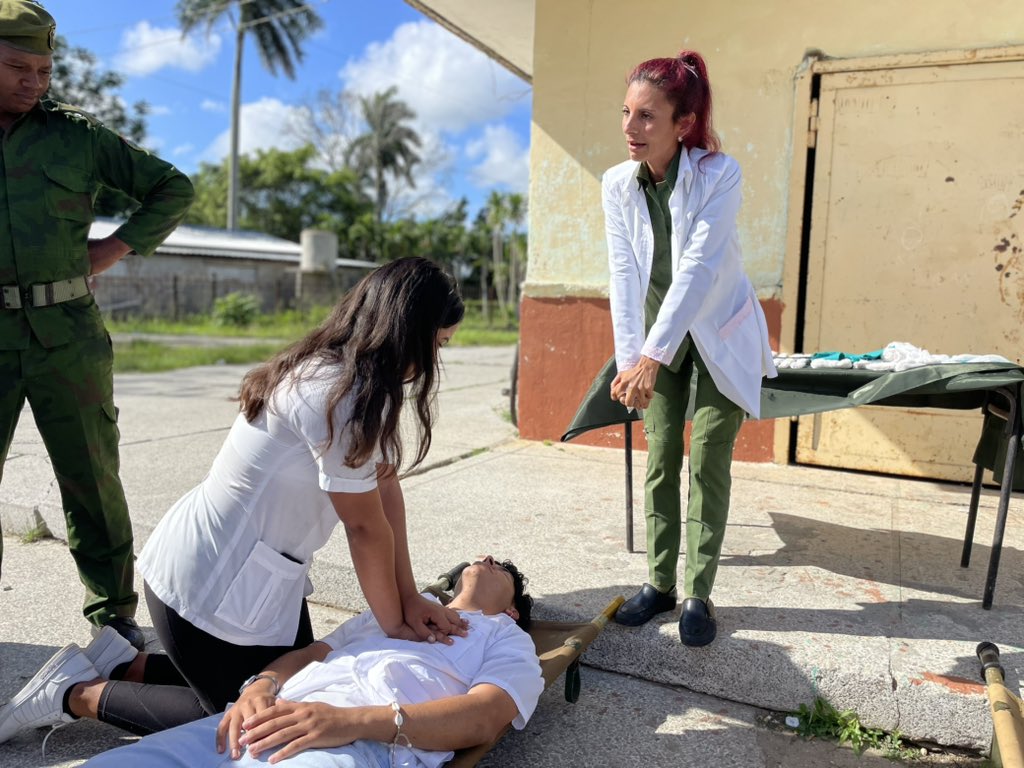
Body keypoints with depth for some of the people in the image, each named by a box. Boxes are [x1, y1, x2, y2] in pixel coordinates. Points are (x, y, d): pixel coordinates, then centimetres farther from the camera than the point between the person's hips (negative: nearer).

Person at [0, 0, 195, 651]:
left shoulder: (77, 135, 9)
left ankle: (115, 611, 15)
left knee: (92, 478, 4)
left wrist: (115, 249, 3)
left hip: (68, 334, -1)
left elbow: (174, 189, 12)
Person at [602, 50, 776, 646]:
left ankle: (700, 593, 11)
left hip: (721, 337, -3)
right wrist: (631, 358, -24)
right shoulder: (618, 184, -9)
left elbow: (698, 270, -30)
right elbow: (625, 275, -14)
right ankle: (660, 584, 17)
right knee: (660, 460, 5)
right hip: (658, 340, 4)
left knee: (708, 463, -2)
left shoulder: (719, 174, -21)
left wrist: (652, 358, -37)